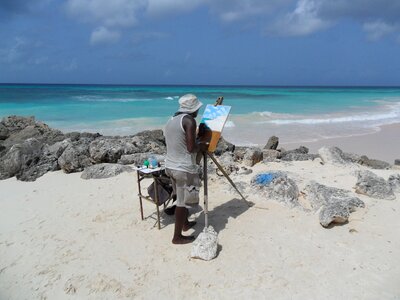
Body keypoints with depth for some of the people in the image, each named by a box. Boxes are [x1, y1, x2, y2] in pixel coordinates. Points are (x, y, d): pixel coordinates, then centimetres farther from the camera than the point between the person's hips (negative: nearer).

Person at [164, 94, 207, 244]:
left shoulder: (171, 120, 12)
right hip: (184, 169, -9)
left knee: (181, 198, 25)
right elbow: (191, 148, -21)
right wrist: (201, 147, 0)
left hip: (171, 166, 9)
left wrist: (196, 145, 20)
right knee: (182, 202, 4)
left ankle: (185, 223, 43)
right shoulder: (189, 120, -15)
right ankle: (177, 236, 16)